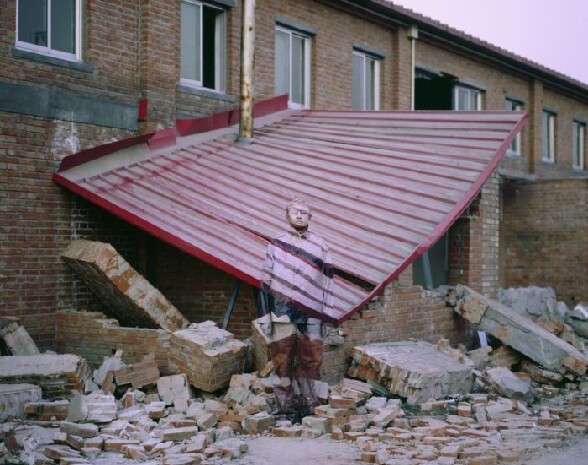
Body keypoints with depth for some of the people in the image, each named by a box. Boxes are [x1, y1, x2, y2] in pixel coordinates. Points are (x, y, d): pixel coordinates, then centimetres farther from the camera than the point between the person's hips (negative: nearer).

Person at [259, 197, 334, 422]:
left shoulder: (320, 244, 12)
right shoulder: (277, 244, 7)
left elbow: (327, 278, 13)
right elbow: (266, 281, 6)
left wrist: (328, 311, 8)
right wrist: (265, 315, 0)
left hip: (310, 313, 2)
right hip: (283, 311, -2)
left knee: (311, 359, 1)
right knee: (283, 360, -1)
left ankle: (308, 404, 9)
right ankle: (287, 407, 4)